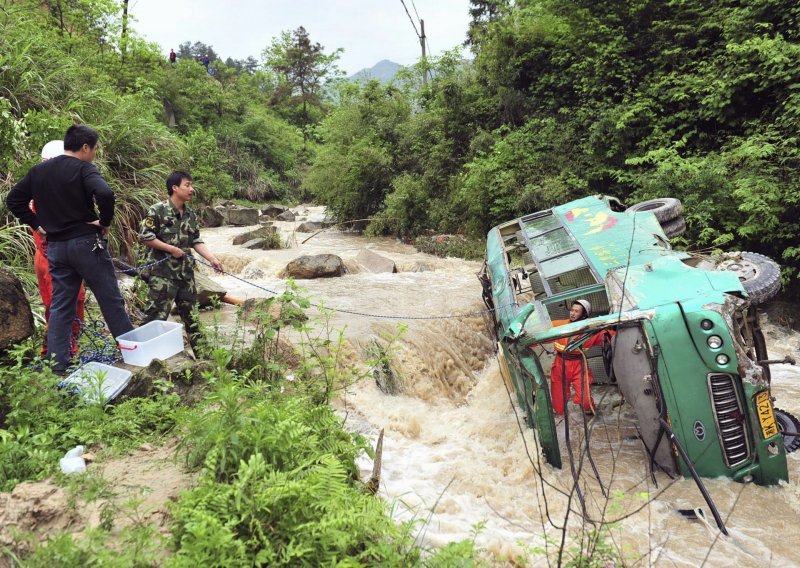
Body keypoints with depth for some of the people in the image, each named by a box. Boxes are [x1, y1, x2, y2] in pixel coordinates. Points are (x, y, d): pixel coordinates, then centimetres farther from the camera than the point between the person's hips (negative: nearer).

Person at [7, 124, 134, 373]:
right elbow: (105, 194, -27)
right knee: (111, 300, 4)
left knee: (60, 305, 11)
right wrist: (105, 222, -13)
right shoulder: (83, 168, -10)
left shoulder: (38, 171, 10)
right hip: (86, 243, -6)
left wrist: (37, 225, 12)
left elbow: (13, 199, 14)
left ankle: (58, 364, 12)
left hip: (55, 246, 6)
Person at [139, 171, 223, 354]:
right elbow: (145, 236, -12)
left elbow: (197, 242, 9)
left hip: (186, 272, 7)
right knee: (156, 315, -5)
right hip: (162, 273, -6)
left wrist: (212, 259, -5)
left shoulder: (191, 216, 9)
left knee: (191, 313, 14)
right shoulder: (158, 210, -9)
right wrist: (171, 249, -14)